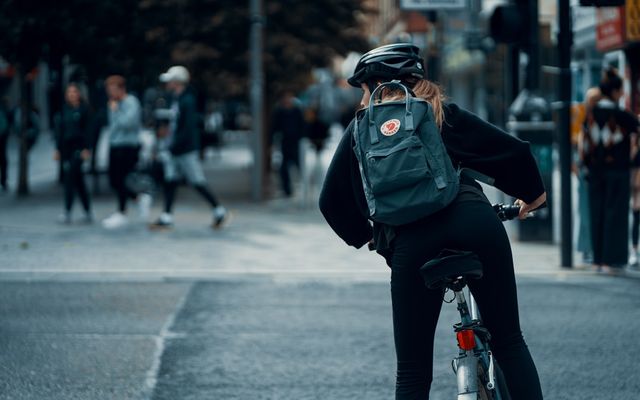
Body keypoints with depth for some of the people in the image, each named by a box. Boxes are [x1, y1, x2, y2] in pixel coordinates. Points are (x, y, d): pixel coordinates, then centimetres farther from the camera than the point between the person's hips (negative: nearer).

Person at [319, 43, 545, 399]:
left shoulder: (360, 130, 22)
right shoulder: (443, 114, 20)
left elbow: (332, 201, 24)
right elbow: (514, 152, 15)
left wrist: (365, 236, 41)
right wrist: (532, 193, 34)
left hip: (409, 241, 0)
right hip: (473, 220, 0)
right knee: (509, 342, 13)